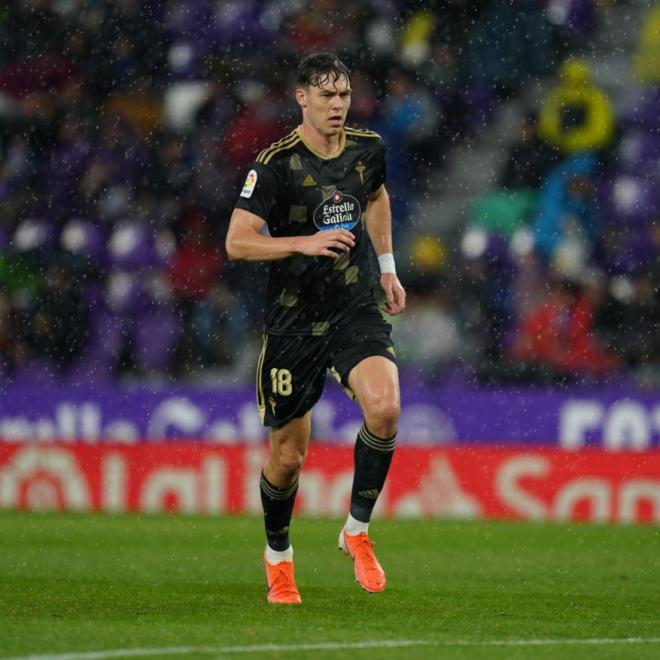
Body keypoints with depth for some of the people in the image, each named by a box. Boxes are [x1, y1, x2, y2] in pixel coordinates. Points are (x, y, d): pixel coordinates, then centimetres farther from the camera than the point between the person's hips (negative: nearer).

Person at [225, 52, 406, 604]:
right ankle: (278, 554, 33)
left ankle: (357, 528, -6)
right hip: (293, 320, -2)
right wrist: (306, 242, -29)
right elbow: (238, 242, -17)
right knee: (288, 455, 5)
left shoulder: (368, 149, 2)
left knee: (384, 407, -25)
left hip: (357, 309, 3)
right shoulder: (276, 164, -12)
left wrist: (388, 266, 23)